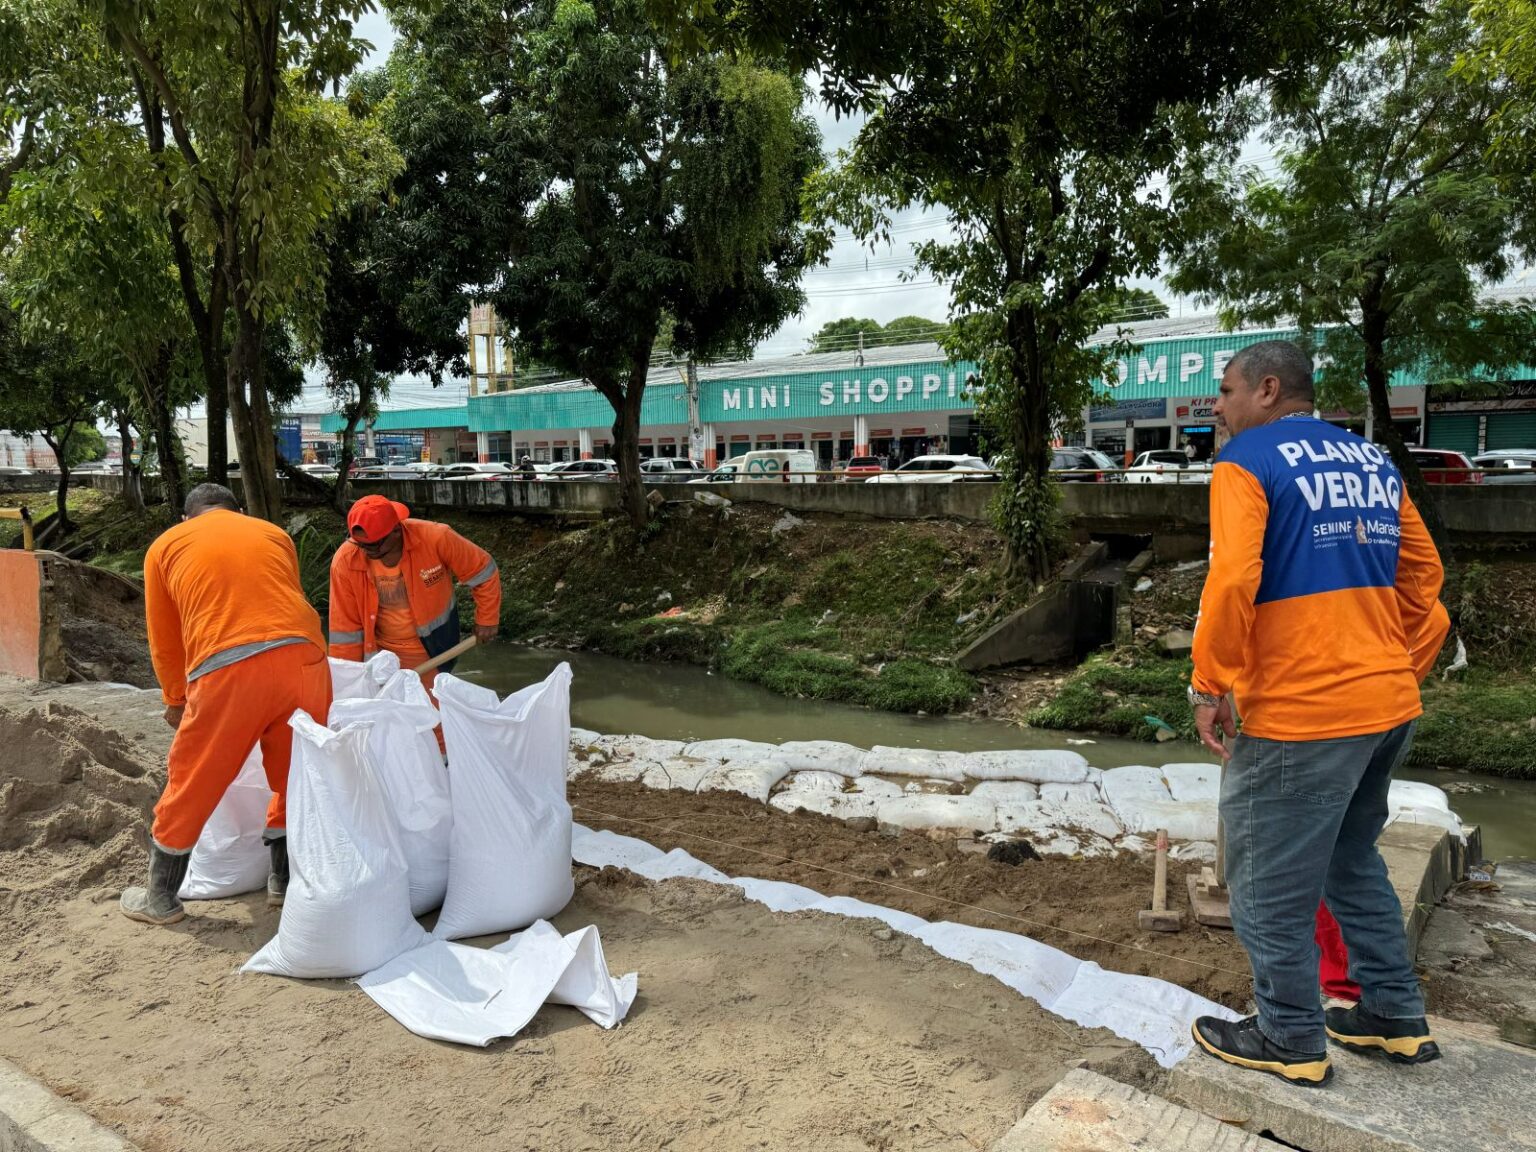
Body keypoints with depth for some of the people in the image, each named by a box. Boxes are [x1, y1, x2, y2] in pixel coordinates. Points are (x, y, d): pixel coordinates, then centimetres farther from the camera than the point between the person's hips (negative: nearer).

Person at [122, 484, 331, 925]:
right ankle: (284, 882, 33)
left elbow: (164, 641, 24)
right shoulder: (273, 533, 26)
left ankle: (161, 898, 31)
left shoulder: (166, 546, 21)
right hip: (303, 656, 2)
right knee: (297, 777, 21)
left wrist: (175, 699, 41)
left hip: (227, 669, -2)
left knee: (191, 784, 15)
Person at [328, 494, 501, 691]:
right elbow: (345, 629, -10)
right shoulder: (345, 562, -20)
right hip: (382, 651, 1)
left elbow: (482, 570, -9)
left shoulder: (436, 538, -25)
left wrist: (486, 621, -1)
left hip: (436, 643, -1)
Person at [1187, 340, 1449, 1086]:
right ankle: (1396, 1019, 33)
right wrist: (1405, 668, 20)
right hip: (1389, 705, 9)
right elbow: (1423, 573, 16)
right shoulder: (1371, 460, 14)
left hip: (1300, 715, -8)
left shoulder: (1247, 460, -9)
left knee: (1271, 886, 6)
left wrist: (1209, 686, -13)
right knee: (1354, 862, 24)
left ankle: (1291, 1041, 19)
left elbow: (1232, 578, -21)